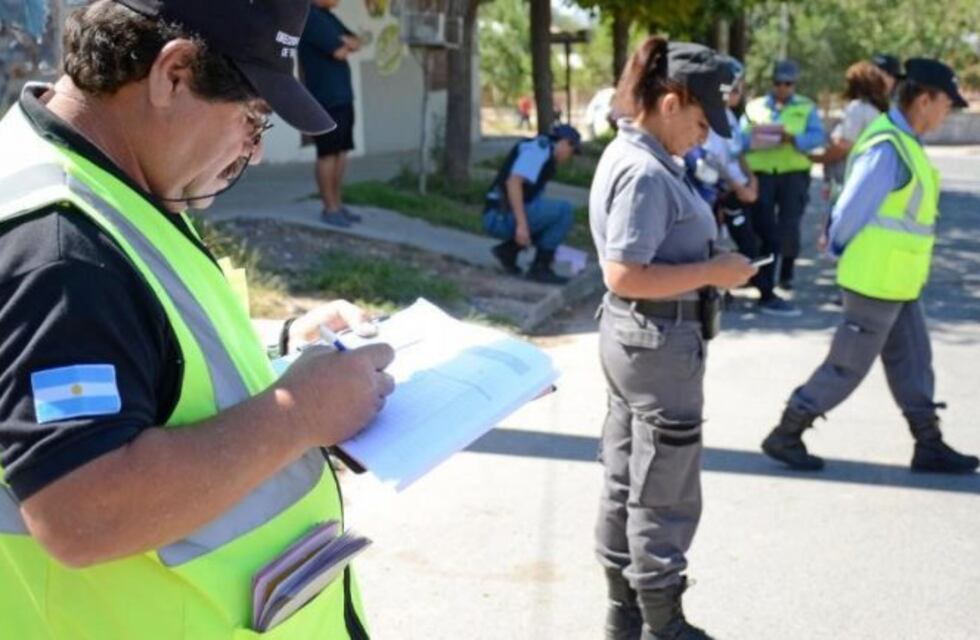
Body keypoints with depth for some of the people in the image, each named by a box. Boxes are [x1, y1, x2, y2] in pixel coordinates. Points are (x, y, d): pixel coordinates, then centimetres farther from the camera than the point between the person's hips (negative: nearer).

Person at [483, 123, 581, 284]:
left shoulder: (545, 160, 25)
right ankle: (540, 267, -6)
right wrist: (522, 224, -26)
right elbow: (513, 182, -21)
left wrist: (548, 248, 30)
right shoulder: (540, 147, -6)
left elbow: (536, 203, 29)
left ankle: (508, 249, 10)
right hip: (502, 216, -10)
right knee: (564, 210, -10)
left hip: (500, 219, 10)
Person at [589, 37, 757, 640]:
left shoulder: (631, 156, 8)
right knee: (666, 495, 3)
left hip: (634, 336, 10)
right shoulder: (645, 172, -23)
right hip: (660, 341, -10)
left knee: (626, 482, 18)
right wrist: (713, 272, -21)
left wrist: (709, 261, 7)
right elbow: (625, 275, -27)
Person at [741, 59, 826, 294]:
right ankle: (765, 290, 3)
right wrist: (754, 138, -17)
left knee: (789, 227, -1)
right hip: (761, 174, 1)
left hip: (794, 174, 0)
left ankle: (786, 272, 26)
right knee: (764, 230, -2)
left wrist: (792, 138, -21)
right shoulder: (754, 106, 14)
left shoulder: (807, 107, 11)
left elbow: (817, 137, -4)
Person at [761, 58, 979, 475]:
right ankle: (785, 436, 11)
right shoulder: (887, 148, -22)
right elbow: (850, 211, -18)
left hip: (898, 283, 10)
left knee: (912, 363, 14)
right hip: (876, 281, -10)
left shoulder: (903, 142, 9)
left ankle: (930, 446, 24)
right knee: (847, 366, 0)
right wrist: (840, 251, -5)